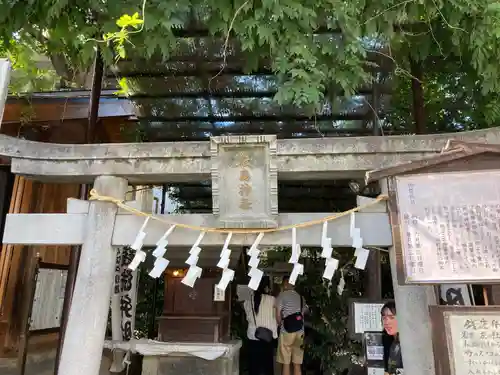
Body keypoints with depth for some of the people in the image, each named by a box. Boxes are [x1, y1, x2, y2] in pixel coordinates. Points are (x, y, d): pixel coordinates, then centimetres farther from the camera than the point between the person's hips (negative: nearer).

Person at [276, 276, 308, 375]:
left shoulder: (282, 295, -3)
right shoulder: (300, 296, 11)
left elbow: (278, 315, -6)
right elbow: (305, 312, 12)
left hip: (286, 331, -4)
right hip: (300, 332, 4)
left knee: (286, 364, 3)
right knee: (297, 364, 10)